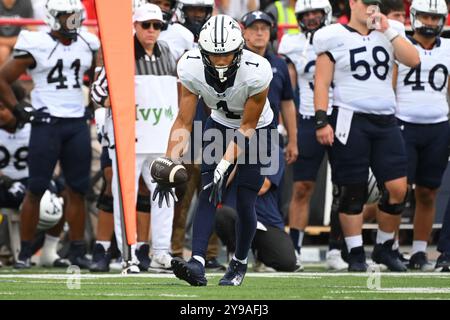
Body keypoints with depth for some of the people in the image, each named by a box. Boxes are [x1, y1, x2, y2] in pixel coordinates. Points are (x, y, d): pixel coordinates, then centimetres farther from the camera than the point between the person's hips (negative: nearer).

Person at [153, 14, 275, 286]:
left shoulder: (256, 72, -37)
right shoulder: (191, 68, -28)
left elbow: (248, 128, -26)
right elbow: (184, 123, -20)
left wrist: (224, 167, -34)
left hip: (257, 129, -3)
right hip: (220, 125, 3)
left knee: (245, 203, -7)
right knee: (209, 194, -14)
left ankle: (240, 264, 17)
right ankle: (198, 264, -24)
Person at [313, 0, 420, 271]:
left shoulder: (389, 33, 11)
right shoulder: (335, 38, -1)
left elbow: (413, 60, -2)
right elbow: (322, 83, -3)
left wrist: (389, 31, -5)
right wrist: (322, 120, -12)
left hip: (386, 121, 4)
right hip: (350, 120, -4)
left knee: (398, 188, -2)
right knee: (352, 191, -1)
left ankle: (385, 247, 15)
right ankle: (356, 254, 7)